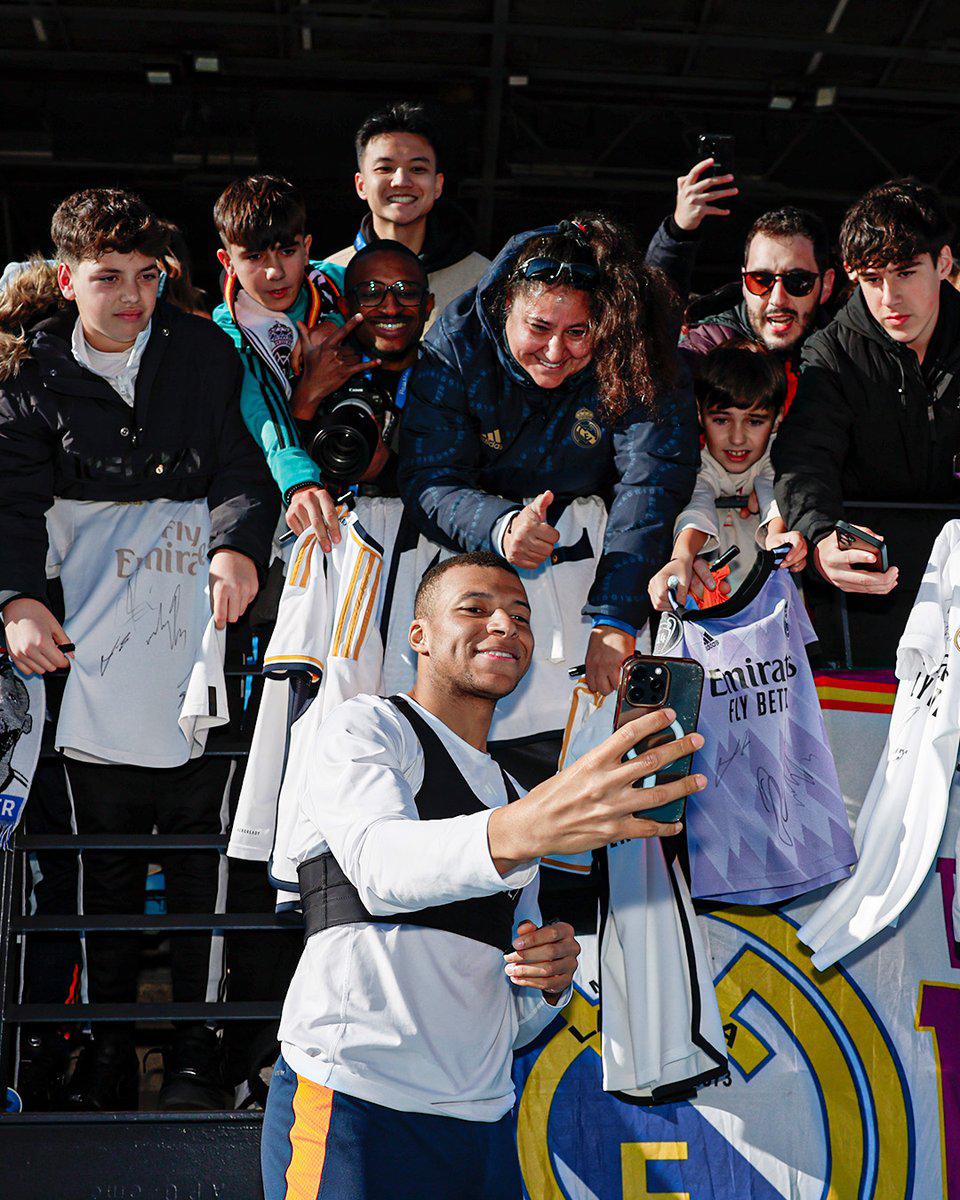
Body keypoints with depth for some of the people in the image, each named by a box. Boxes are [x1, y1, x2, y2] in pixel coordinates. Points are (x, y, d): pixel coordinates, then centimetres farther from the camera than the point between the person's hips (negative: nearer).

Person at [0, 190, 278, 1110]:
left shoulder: (203, 352, 7)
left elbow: (246, 471, 0)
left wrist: (239, 544, -22)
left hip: (199, 645, 0)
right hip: (94, 655, 1)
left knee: (201, 855, 3)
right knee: (106, 861, 7)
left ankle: (194, 1053, 14)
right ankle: (106, 1056, 18)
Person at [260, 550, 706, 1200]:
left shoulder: (512, 796, 22)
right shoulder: (366, 726, 2)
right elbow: (379, 862, -22)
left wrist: (551, 977, -1)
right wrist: (521, 830, -41)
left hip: (483, 1117, 7)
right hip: (352, 1098, -6)